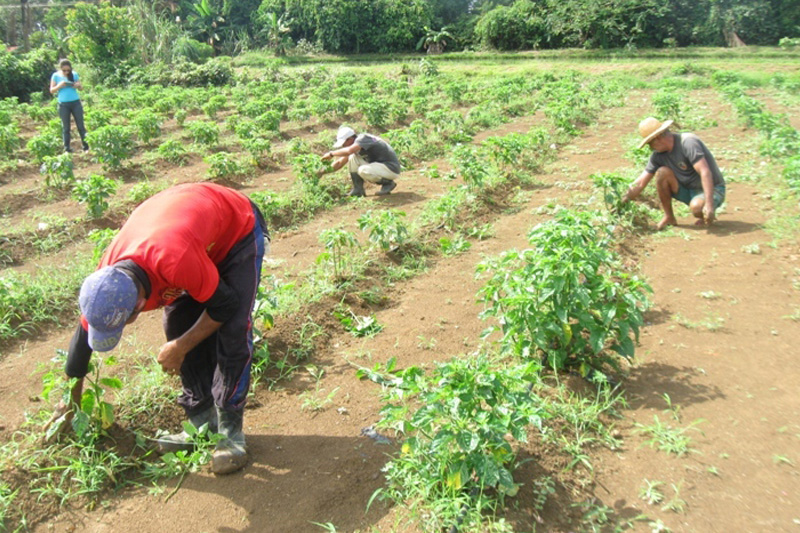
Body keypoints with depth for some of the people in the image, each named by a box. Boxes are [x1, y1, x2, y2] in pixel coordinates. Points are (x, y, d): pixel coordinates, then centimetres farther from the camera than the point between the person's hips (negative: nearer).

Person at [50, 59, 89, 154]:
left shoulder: (74, 74, 3)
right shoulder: (56, 76, 1)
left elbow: (81, 87, 11)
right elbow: (52, 91, 2)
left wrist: (78, 85, -12)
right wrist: (59, 86, -16)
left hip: (76, 102, 1)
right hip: (63, 104, -1)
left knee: (80, 125, 2)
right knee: (65, 127, 4)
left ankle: (86, 146, 7)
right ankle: (66, 148, 8)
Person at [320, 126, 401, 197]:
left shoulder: (363, 138, -19)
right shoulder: (356, 145, 7)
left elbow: (348, 151, -38)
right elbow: (340, 163, 15)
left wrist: (331, 154, -22)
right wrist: (323, 171, 6)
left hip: (391, 168, -9)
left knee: (363, 170, -32)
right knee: (352, 157, -2)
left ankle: (388, 183, -8)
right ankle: (358, 189, -1)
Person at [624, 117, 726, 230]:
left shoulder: (688, 142, -23)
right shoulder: (658, 155, -3)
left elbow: (705, 173, -30)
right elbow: (640, 184, -2)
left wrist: (709, 204, -37)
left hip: (712, 190, -6)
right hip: (688, 190, 6)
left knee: (696, 207, -38)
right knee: (662, 172, -17)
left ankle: (707, 216, 0)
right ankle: (669, 217, -6)